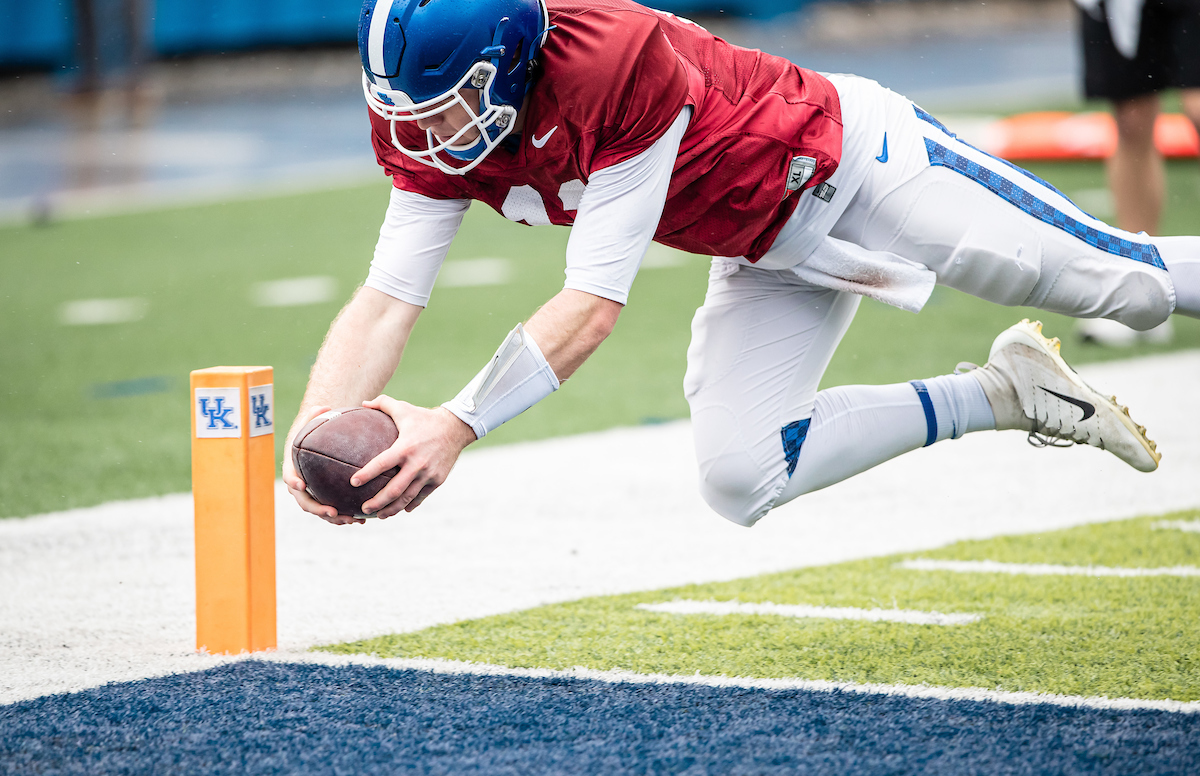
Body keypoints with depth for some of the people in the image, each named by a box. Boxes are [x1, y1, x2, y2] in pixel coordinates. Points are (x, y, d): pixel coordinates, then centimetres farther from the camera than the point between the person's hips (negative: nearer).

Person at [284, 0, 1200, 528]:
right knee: (739, 483, -3)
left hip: (850, 159, -7)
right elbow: (388, 300, -14)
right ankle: (999, 396, 8)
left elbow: (595, 302, -36)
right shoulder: (429, 127, -14)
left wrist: (456, 426, -42)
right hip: (770, 258, 7)